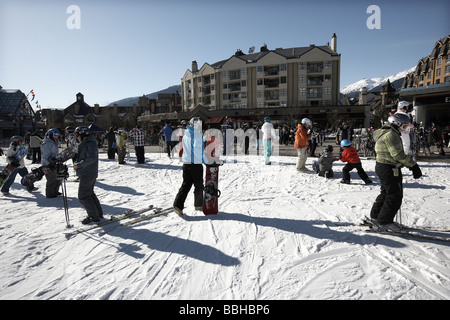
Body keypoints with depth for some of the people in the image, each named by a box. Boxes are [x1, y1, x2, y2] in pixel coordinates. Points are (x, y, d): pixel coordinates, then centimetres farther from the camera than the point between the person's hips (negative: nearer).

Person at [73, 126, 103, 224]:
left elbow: (91, 158, -27)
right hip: (90, 174, 10)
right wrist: (78, 164, 7)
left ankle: (94, 216, 3)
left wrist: (78, 165, -20)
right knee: (90, 194, 18)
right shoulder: (86, 144, 16)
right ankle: (99, 213, 26)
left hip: (87, 175, -10)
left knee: (83, 196, -5)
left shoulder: (90, 144, -17)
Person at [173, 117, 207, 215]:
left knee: (185, 185, 8)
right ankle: (198, 205, 22)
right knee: (198, 185, 9)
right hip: (196, 164, -7)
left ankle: (178, 205, -2)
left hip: (186, 163, 7)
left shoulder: (185, 135, 12)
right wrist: (206, 161, -7)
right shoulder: (197, 135, -12)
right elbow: (199, 150, -16)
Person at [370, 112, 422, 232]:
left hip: (383, 166, 11)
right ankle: (384, 222, 6)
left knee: (386, 193, 19)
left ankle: (375, 217, 30)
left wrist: (411, 164, 11)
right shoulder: (391, 134, -17)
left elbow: (397, 153, 17)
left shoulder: (391, 133, 17)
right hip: (389, 168, -11)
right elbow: (398, 154, -24)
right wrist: (413, 165, -19)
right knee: (394, 195, -3)